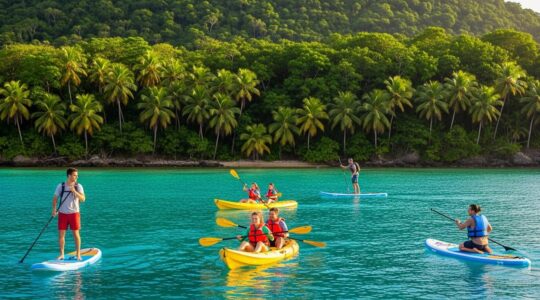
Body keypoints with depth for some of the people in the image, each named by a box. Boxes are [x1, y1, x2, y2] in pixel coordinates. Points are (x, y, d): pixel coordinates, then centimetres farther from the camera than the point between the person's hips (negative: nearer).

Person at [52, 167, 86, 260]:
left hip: (74, 213, -1)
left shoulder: (78, 186, -1)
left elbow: (83, 199, -10)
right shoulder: (61, 186, 0)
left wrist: (74, 191, -24)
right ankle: (61, 254, 13)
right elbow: (55, 198, 5)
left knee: (76, 233, 0)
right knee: (61, 234, 1)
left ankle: (78, 254, 10)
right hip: (63, 213, 1)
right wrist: (54, 209, -9)